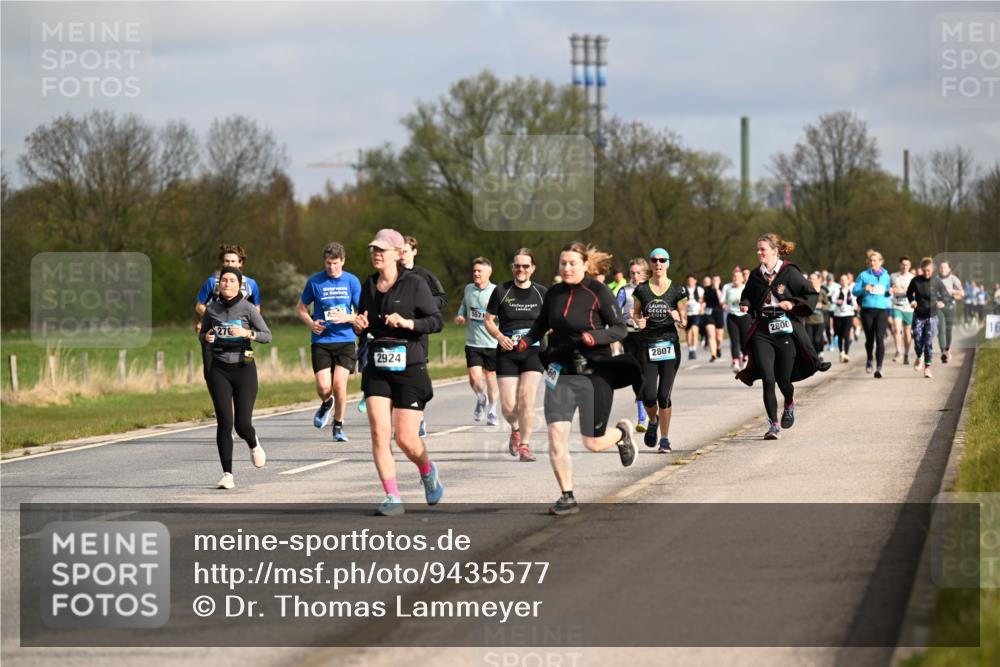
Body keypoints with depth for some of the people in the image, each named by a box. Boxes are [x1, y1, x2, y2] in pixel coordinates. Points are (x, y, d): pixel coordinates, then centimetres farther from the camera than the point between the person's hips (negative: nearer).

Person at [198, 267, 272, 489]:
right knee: (224, 422, -8)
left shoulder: (248, 308, -4)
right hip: (219, 370, 2)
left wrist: (246, 333, -21)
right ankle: (227, 474, -2)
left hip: (244, 368, -2)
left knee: (242, 424, -6)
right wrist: (207, 337, -6)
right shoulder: (211, 308, 4)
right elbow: (202, 333, 17)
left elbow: (267, 336, -4)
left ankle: (253, 444, 31)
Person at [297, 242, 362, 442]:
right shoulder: (314, 281, 2)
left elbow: (361, 314, 6)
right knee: (323, 387, -10)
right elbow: (301, 308, 12)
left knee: (339, 384, -11)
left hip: (345, 341, 0)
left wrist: (346, 318, -14)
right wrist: (311, 323, -7)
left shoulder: (352, 281, 3)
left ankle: (338, 425, 9)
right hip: (321, 341, 0)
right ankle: (326, 404, 27)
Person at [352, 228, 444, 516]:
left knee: (406, 439, -3)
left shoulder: (415, 284, -6)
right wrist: (359, 326, -2)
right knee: (379, 433, -10)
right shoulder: (369, 286, 10)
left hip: (410, 370, -4)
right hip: (377, 370, 4)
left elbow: (437, 320, -8)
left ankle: (427, 471, 31)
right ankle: (393, 498, -5)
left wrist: (407, 322, -22)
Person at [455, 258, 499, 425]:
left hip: (492, 343, -2)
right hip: (473, 342, 2)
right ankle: (481, 399, 21)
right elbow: (463, 310, 21)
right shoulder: (468, 289, 7)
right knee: (474, 377, -11)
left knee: (490, 377, 8)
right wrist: (459, 317, 0)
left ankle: (491, 411, 27)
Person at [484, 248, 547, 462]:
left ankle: (524, 445, -7)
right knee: (508, 406, -4)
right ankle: (515, 430, 30)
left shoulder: (541, 293, 6)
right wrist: (499, 337, -11)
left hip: (533, 352, 0)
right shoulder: (501, 291, 3)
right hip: (507, 353, 0)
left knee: (527, 398, -16)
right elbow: (489, 320, 7)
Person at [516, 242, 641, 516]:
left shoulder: (599, 292, -9)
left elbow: (619, 329, -7)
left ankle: (622, 432, 37)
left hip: (594, 372, -4)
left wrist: (596, 337, -25)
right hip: (560, 372, 4)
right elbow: (541, 324, 19)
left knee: (593, 443, 2)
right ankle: (567, 497, 0)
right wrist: (526, 341, -1)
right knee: (556, 435, -10)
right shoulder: (554, 293, 5)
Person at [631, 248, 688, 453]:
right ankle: (653, 421, 26)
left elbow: (684, 321, 5)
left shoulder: (676, 290, 1)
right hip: (647, 345, 1)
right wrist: (638, 320, -8)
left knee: (664, 395, -5)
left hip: (669, 345, -1)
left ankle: (665, 439, 8)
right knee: (648, 395, -8)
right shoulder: (642, 289, 4)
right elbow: (636, 313, 15)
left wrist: (678, 319, -17)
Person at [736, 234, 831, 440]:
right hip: (762, 332, 3)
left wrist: (793, 303, -17)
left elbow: (812, 295, -3)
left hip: (786, 330, -3)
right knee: (768, 380, -9)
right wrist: (745, 305, 3)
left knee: (784, 380, 5)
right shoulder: (756, 276, 8)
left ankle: (789, 405, 40)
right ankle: (773, 425, -2)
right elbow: (747, 296, 24)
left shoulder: (790, 272, -5)